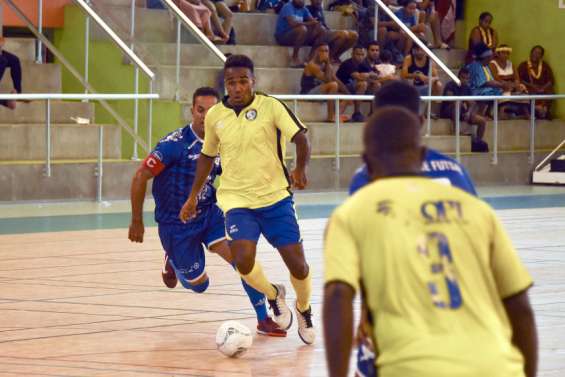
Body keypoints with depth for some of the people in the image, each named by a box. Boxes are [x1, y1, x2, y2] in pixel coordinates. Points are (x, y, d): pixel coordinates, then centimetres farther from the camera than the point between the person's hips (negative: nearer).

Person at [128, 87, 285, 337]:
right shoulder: (175, 144, -20)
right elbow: (140, 177, -15)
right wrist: (137, 221, -11)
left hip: (210, 213, 3)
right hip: (176, 223, -3)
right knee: (198, 285, 8)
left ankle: (263, 320, -15)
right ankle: (173, 261, 43)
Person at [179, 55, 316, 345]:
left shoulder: (270, 106, -8)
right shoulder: (214, 116, 3)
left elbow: (300, 137, -12)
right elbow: (207, 155, 17)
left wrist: (300, 170, -26)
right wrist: (193, 196, 19)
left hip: (276, 197, -1)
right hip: (237, 200, 1)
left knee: (297, 264, -4)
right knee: (243, 261, -21)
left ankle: (304, 310, 30)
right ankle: (273, 295, 13)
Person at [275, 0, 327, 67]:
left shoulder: (303, 9, 10)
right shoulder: (288, 7, -13)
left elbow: (313, 21, 5)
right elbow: (292, 23, -28)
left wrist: (315, 23, -19)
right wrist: (309, 24, -27)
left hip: (298, 36, 8)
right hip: (282, 37, -8)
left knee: (322, 31, -4)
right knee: (302, 28, -35)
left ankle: (311, 58, -8)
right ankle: (295, 59, -27)